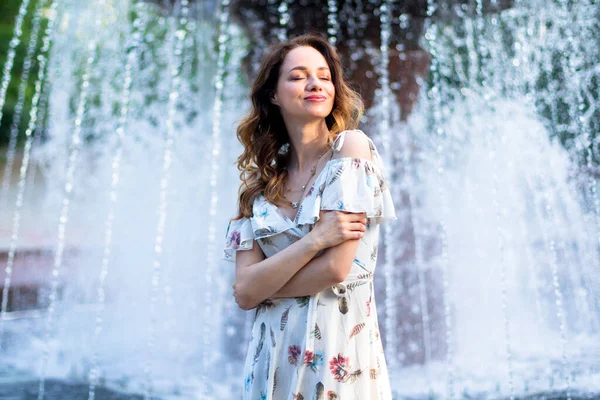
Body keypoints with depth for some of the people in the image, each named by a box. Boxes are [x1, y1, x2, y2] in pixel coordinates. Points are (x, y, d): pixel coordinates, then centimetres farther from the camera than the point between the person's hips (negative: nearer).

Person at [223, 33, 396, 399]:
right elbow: (244, 292, -7)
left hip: (337, 351, -4)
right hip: (273, 356, 4)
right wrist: (314, 239, -20)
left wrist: (265, 283, -2)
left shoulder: (351, 147, -9)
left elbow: (335, 270, -17)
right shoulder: (260, 182, 3)